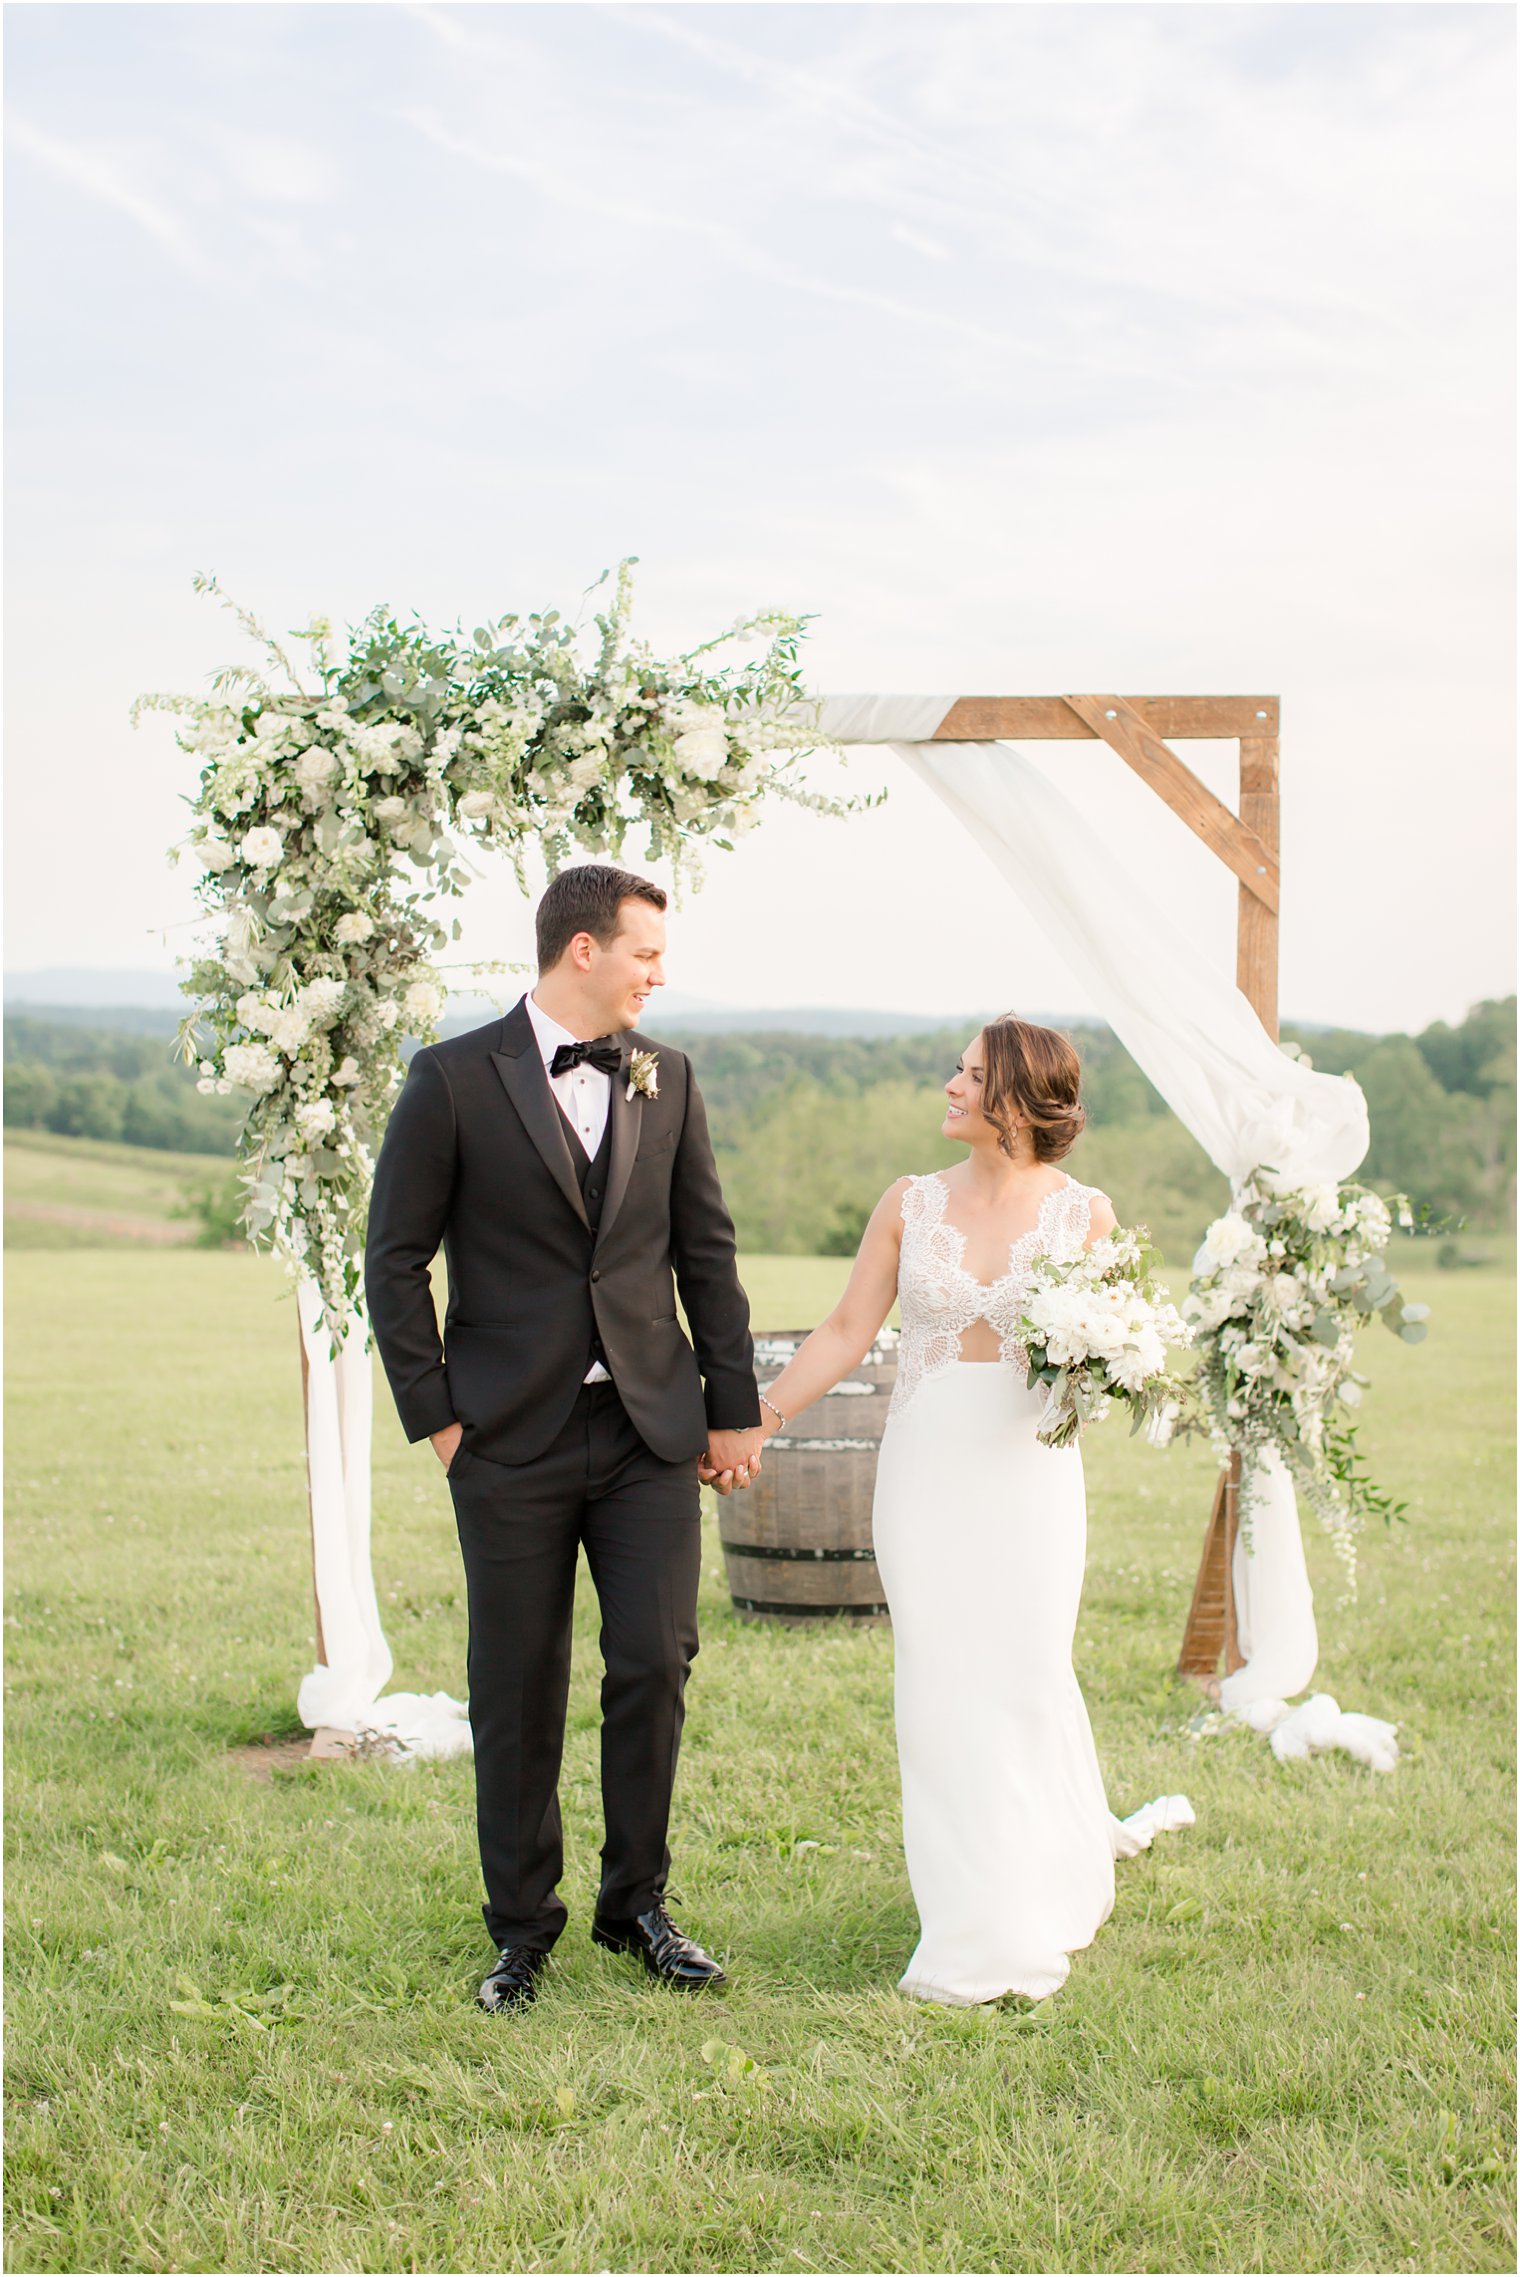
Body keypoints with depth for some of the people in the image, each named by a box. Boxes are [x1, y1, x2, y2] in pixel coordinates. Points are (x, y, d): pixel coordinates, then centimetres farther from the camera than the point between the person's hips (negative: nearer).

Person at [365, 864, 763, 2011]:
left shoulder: (666, 1077, 7)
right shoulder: (455, 1079, -5)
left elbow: (706, 1250, 12)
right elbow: (396, 1259, -1)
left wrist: (734, 1405, 10)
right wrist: (436, 1412, -5)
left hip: (652, 1431, 3)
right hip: (513, 1442, -3)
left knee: (655, 1666, 0)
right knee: (518, 1693, 5)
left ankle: (637, 1904, 19)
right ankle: (523, 1926, 20)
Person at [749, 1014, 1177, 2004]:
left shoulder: (1084, 1213, 0)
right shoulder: (911, 1205, 3)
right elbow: (847, 1335, 6)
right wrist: (754, 1422, 2)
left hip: (1028, 1466, -1)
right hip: (925, 1465, 2)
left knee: (1024, 1674, 0)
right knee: (941, 1680, 2)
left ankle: (1031, 1918, 19)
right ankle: (971, 1921, 16)